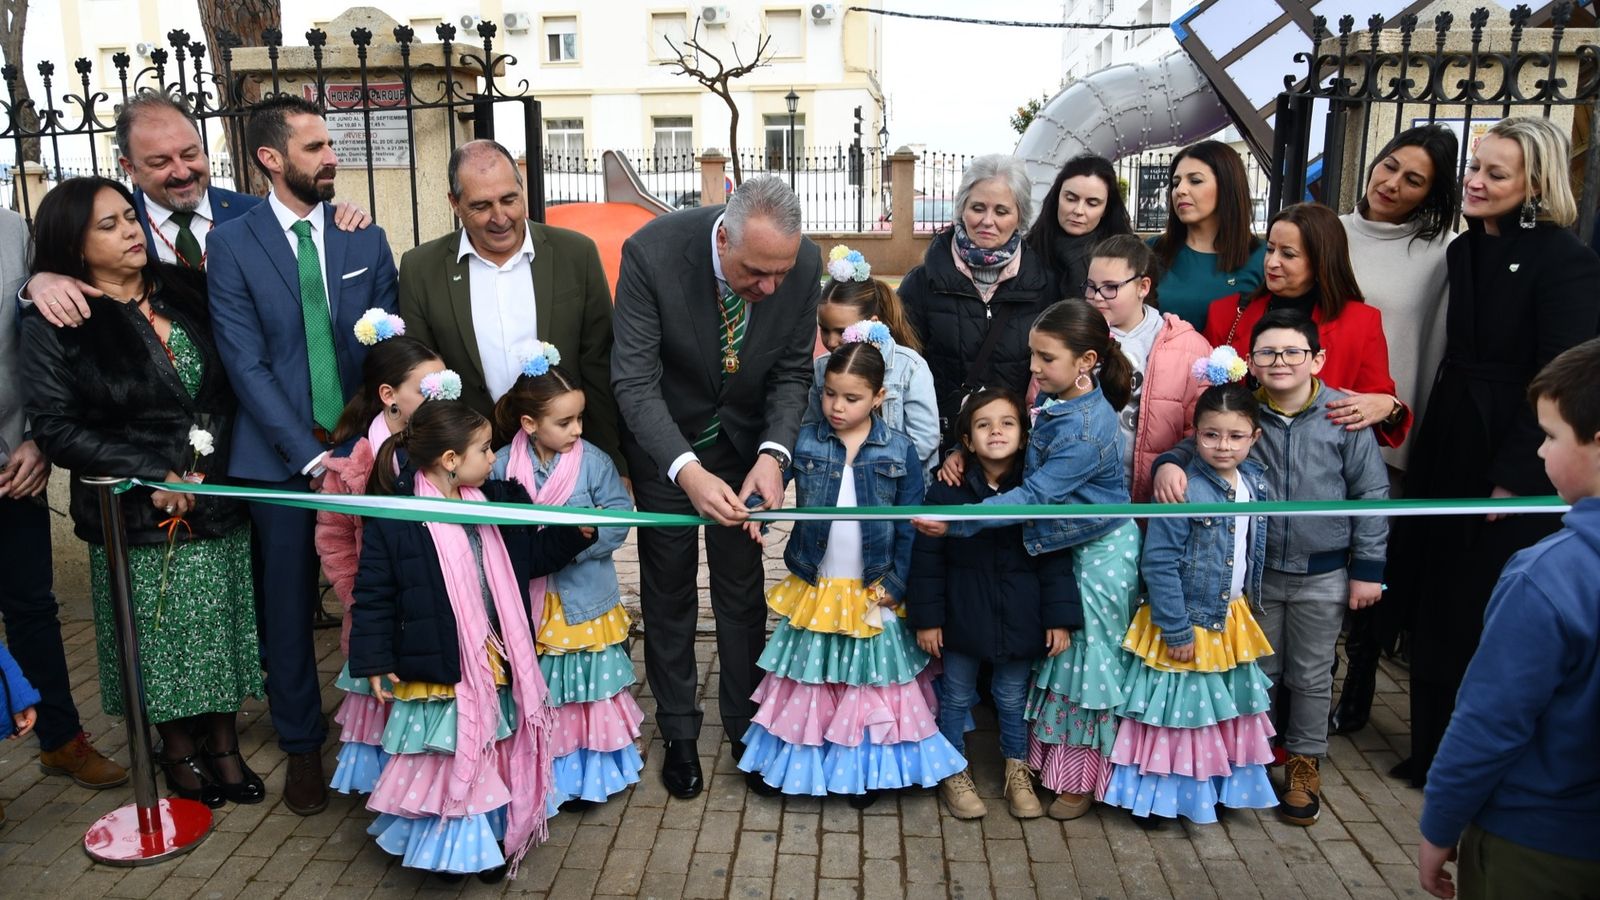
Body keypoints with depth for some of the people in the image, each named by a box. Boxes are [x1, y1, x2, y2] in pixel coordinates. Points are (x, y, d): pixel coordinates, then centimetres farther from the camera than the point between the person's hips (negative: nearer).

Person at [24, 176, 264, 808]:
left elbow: (226, 387, 11)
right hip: (136, 517, -3)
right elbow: (57, 426, -10)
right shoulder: (54, 325, -6)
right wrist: (154, 475, -16)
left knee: (222, 626, 10)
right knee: (159, 638, 9)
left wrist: (208, 466, -2)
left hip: (218, 501, 3)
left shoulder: (183, 292, 5)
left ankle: (224, 745, 26)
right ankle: (179, 752, 29)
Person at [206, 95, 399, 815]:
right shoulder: (232, 243, -1)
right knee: (288, 607, 8)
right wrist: (311, 456, -13)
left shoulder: (366, 237, 6)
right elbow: (246, 363, -7)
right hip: (279, 458, -1)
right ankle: (302, 747, 26)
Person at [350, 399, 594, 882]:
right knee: (448, 760, 6)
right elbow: (374, 595, -8)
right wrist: (375, 662, -8)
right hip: (439, 668, -5)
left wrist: (577, 532, 2)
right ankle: (451, 843, 26)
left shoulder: (496, 500, 3)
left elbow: (533, 555, 14)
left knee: (496, 756, 16)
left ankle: (492, 838, 34)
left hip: (496, 661, 6)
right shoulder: (393, 520, -14)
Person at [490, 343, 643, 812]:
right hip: (528, 602, 1)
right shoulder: (502, 466, -6)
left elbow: (617, 520, -10)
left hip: (584, 600, 0)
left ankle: (587, 771, 27)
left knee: (587, 684, 10)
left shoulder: (593, 461, -8)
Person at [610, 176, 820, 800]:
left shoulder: (803, 264, -23)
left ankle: (744, 723, 28)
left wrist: (772, 455, -27)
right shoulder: (652, 253, -32)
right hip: (664, 439, -2)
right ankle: (678, 731, 28)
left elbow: (792, 371, -10)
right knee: (668, 585, 10)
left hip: (744, 440, 2)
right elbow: (635, 381, -30)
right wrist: (687, 472, -44)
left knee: (742, 585, 10)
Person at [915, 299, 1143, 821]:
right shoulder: (1052, 398, -4)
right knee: (1058, 654, 17)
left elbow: (1035, 496, -31)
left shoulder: (1088, 430, -30)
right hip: (1065, 544, 8)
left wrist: (956, 521, -34)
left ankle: (1084, 777, 24)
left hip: (1100, 553, -8)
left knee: (1088, 661, 6)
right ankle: (1049, 754, 34)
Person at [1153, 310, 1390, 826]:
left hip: (1322, 575, -1)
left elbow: (1371, 495, -5)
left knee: (1311, 677, 13)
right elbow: (1197, 444, 6)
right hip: (1256, 570, 2)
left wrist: (1368, 568, -4)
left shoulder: (1344, 417, -9)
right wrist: (1169, 464, -19)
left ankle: (1304, 765, 32)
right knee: (1257, 671, 16)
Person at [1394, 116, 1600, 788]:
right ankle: (1433, 749, 29)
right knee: (1433, 602, 13)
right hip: (1446, 448, 7)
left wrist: (1514, 476, -17)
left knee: (1486, 617, 4)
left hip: (1511, 458, -7)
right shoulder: (1463, 252, 10)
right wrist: (1424, 445, 7)